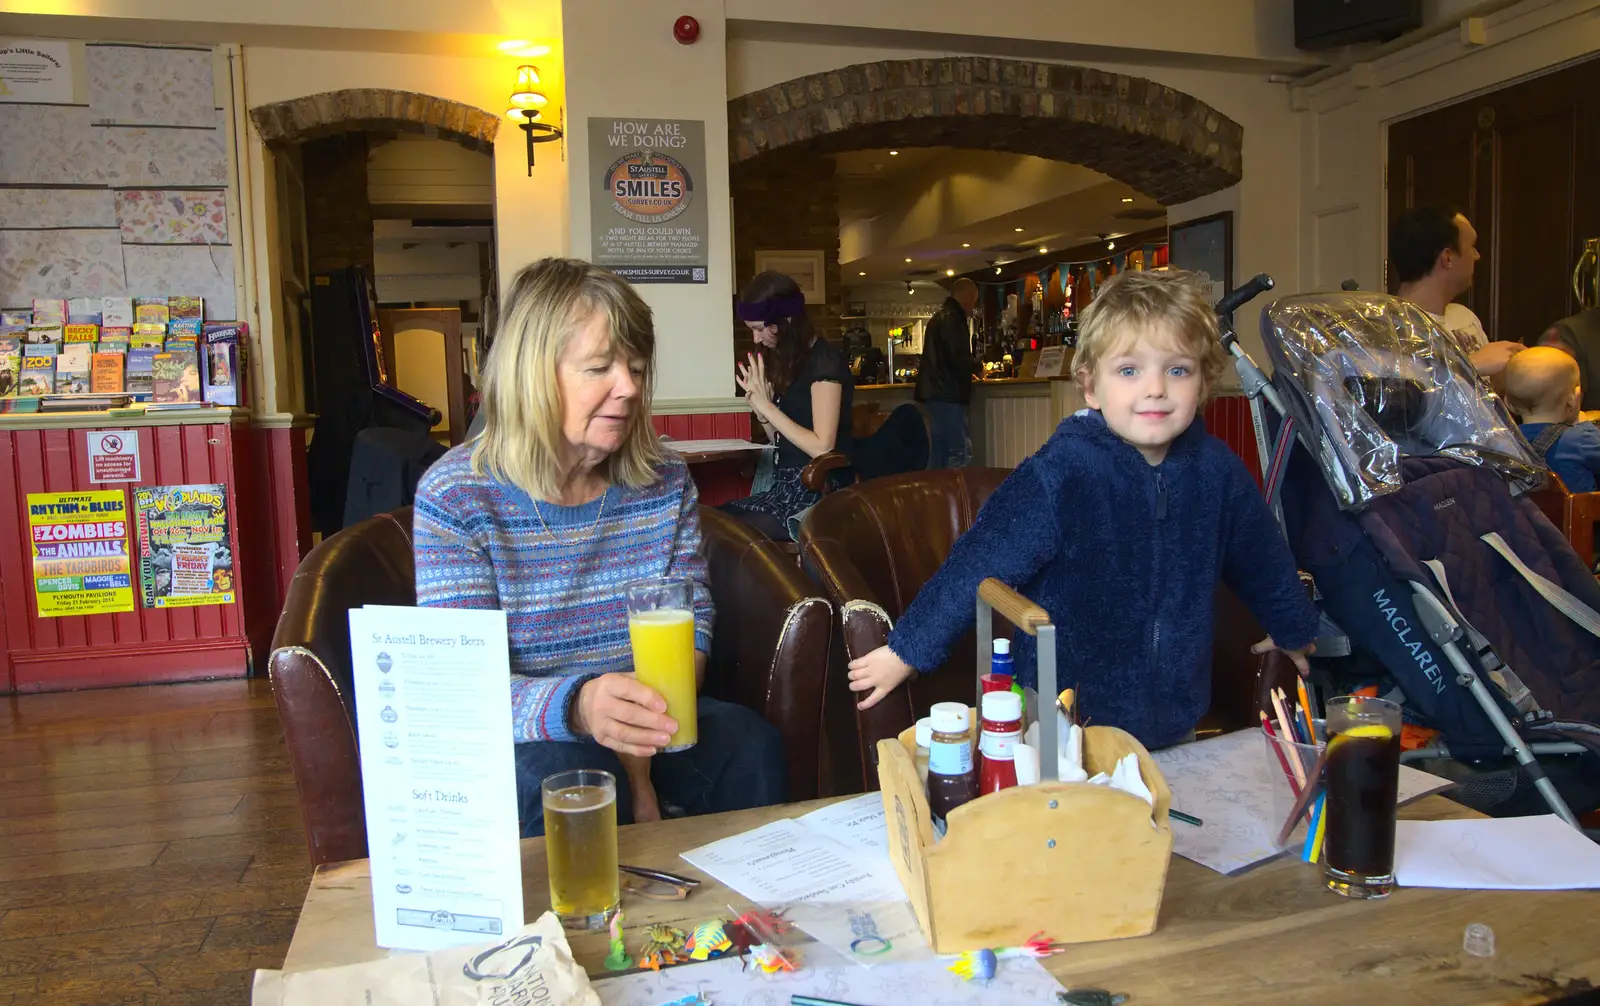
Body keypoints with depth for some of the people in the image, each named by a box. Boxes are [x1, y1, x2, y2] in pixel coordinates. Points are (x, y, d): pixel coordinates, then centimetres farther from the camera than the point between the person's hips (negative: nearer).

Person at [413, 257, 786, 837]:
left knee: (750, 743, -24)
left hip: (638, 733, 4)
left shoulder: (665, 482, 2)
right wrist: (579, 706, -40)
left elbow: (693, 623, 2)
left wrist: (635, 749, -16)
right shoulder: (455, 497, -12)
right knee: (566, 776, -35)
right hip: (514, 741, -3)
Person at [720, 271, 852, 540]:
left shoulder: (824, 360, -11)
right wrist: (759, 408, -2)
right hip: (786, 487, 8)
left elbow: (822, 447, -19)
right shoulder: (789, 360, 14)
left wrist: (768, 407, -14)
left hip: (815, 492, -8)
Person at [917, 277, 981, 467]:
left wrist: (970, 368, 26)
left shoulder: (939, 316, 21)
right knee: (961, 453, -11)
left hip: (937, 393, 11)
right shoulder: (952, 318, -11)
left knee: (939, 454, 11)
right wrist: (977, 367, -1)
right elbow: (958, 357, -20)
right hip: (947, 395, -11)